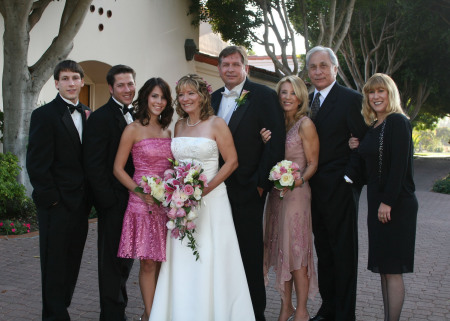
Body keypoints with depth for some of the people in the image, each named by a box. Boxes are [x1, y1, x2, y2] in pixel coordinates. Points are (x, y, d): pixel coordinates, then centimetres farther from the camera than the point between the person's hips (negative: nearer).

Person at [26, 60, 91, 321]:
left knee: (73, 262, 13)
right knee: (55, 264, 3)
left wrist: (90, 196, 5)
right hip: (57, 203, -6)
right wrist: (50, 198, -14)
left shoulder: (88, 115, 11)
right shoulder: (44, 115, -6)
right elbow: (36, 163, -11)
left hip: (81, 203, 6)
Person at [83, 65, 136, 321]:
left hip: (132, 201, 8)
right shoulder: (101, 118, -11)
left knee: (127, 257, 14)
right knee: (112, 260, 2)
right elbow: (94, 165, -16)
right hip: (114, 202, -7)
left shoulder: (135, 117, 12)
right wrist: (109, 201, -17)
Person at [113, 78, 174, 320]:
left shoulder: (167, 131, 13)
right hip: (142, 201, -5)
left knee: (161, 260, 8)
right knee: (148, 262, -2)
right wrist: (142, 193, -14)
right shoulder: (133, 129, -3)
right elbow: (118, 169, -4)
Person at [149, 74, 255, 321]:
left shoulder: (216, 124, -4)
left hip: (210, 197, -5)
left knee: (208, 259, -2)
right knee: (181, 261, 6)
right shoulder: (179, 126, 11)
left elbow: (231, 161, -8)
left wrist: (205, 189, -16)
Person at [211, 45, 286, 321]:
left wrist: (260, 181, -13)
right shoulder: (213, 99, 13)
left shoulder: (264, 96, -4)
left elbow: (276, 141, -10)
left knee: (250, 253, 4)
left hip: (247, 189, -5)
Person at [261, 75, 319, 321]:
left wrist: (297, 182, -24)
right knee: (280, 249, 10)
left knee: (296, 250, -2)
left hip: (296, 193, -6)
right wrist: (266, 143, 0)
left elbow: (312, 163, -8)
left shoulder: (305, 124, -8)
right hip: (276, 193, 7)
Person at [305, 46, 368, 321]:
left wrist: (349, 177, -14)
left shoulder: (351, 99, -7)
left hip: (340, 187, -7)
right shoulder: (307, 101, 13)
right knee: (323, 250, 14)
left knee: (344, 252, 2)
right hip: (314, 188, 7)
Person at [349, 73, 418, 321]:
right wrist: (356, 149, 1)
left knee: (392, 270, -4)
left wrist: (387, 202, -21)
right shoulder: (373, 127, 14)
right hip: (377, 202, 9)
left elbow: (399, 165, -19)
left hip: (395, 205, -9)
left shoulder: (398, 122, -11)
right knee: (383, 269, 12)